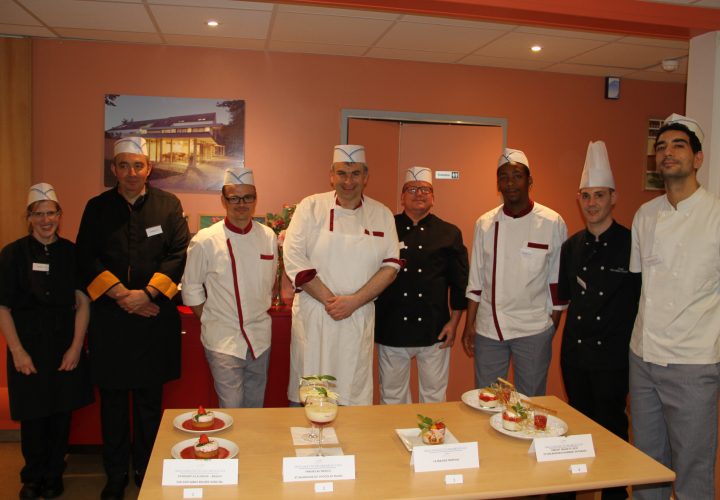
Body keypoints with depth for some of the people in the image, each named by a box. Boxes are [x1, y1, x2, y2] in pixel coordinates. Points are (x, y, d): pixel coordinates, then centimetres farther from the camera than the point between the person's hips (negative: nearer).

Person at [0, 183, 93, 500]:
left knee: (61, 413, 8)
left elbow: (83, 302, 0)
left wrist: (76, 347, -5)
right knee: (33, 415, 6)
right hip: (28, 346, -1)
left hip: (65, 346, 1)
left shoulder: (71, 253, 1)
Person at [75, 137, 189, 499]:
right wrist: (119, 294, -12)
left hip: (155, 317, -1)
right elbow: (86, 259, 0)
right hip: (109, 317, 1)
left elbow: (179, 254, -3)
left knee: (150, 399, 8)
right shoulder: (97, 208, 7)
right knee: (112, 400, 10)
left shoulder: (168, 205, 4)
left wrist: (147, 293, -13)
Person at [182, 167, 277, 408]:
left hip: (259, 338, 4)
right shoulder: (205, 241, -11)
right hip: (222, 340, -4)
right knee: (231, 407, -3)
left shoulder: (268, 237, 1)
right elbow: (191, 289, -2)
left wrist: (259, 314, 10)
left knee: (255, 405, 16)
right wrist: (211, 322, -1)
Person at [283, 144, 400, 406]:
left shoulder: (382, 214, 6)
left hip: (359, 318, 2)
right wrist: (329, 300, -14)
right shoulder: (311, 207, -1)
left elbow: (391, 265, 1)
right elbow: (294, 259, -8)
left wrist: (353, 302, -11)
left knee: (355, 390, 7)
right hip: (313, 316, -1)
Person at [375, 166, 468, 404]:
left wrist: (453, 322, 2)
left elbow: (459, 282, 6)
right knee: (392, 397, 12)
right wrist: (373, 324, 3)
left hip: (435, 331, 1)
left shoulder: (449, 233, 4)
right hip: (391, 331, 0)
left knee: (434, 396, 12)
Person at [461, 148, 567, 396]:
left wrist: (553, 327, -1)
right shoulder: (485, 223, 3)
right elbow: (475, 279, 6)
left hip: (534, 329, -2)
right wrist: (469, 325, 6)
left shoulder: (552, 222, -5)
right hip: (488, 328, 2)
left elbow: (558, 280, -1)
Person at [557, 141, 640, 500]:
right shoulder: (571, 246, 6)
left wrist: (634, 341, -7)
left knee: (612, 425, 7)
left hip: (613, 354, -5)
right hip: (574, 351, 5)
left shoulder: (631, 244, -9)